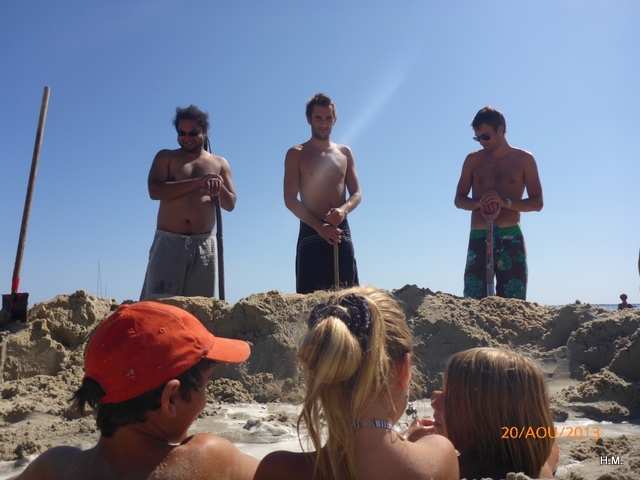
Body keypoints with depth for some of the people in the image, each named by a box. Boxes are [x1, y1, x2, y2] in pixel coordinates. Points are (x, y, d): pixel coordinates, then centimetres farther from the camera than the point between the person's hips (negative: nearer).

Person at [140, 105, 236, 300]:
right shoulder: (166, 157, 10)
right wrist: (197, 182, -14)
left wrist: (219, 188, -12)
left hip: (204, 245, 2)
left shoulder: (219, 164, 15)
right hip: (168, 242, -1)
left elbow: (230, 204, 10)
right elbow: (155, 190, -8)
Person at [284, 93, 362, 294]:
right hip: (311, 232, -3)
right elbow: (290, 199, -3)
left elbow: (357, 194, 11)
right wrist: (319, 226, -15)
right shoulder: (296, 154, 5)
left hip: (341, 231, 3)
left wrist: (344, 209, -13)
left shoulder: (345, 153, 16)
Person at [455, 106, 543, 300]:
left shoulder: (524, 159, 7)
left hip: (511, 239, -1)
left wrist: (505, 202, -15)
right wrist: (479, 203, -10)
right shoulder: (473, 160, 12)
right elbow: (459, 199, 12)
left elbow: (537, 203, 4)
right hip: (478, 239, 1)